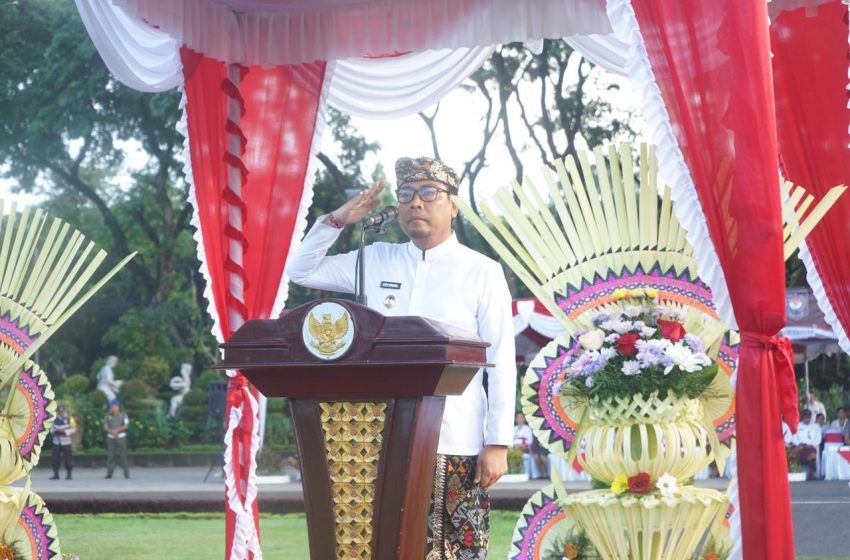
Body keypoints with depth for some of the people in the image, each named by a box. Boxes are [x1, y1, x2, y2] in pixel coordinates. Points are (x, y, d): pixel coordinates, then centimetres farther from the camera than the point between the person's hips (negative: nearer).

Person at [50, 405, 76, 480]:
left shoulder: (69, 418, -3)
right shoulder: (55, 419, 9)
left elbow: (73, 429, -5)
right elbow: (51, 429, 14)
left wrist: (64, 431, -16)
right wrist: (55, 431, -9)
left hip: (66, 443, -3)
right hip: (56, 442, 3)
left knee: (68, 459, -2)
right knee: (55, 459, 1)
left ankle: (68, 474, 9)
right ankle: (56, 474, 9)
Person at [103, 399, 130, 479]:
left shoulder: (123, 415, 5)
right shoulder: (108, 416, 11)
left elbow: (126, 426, -4)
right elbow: (105, 427, 5)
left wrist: (117, 430, -16)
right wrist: (111, 431, -15)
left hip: (121, 437, -2)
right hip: (111, 437, 2)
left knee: (123, 455, -5)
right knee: (110, 455, -4)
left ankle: (126, 473, -2)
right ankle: (109, 473, -3)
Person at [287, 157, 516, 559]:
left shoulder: (482, 272, 2)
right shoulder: (376, 261, 12)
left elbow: (501, 363, -1)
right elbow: (301, 271, 20)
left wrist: (498, 443, -7)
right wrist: (337, 220, 6)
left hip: (455, 446, -3)